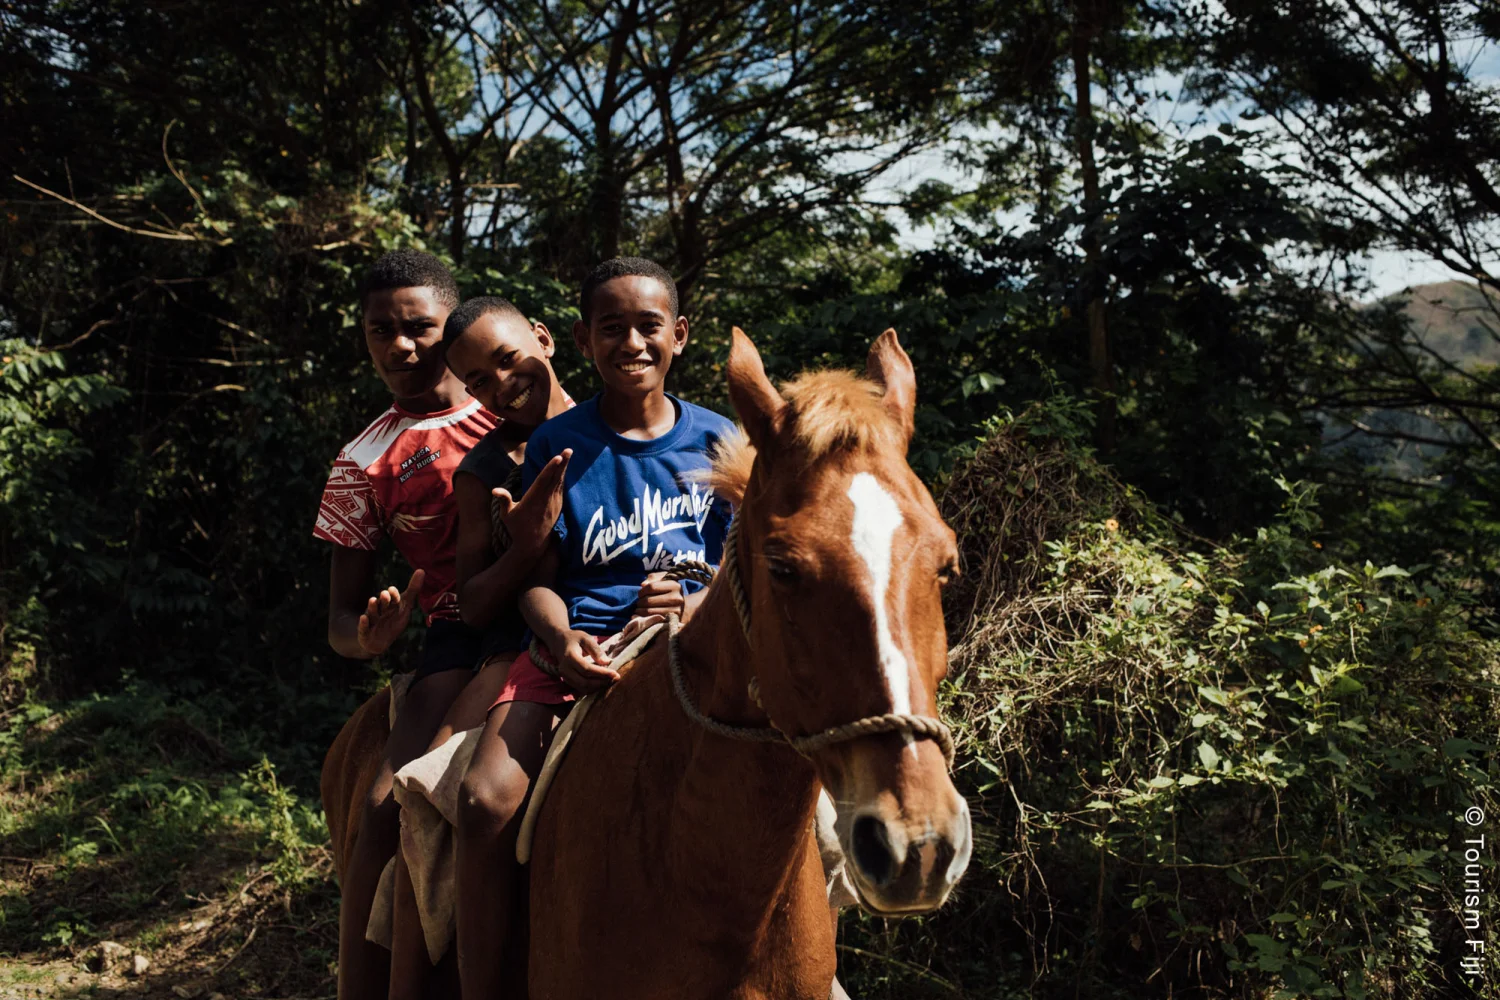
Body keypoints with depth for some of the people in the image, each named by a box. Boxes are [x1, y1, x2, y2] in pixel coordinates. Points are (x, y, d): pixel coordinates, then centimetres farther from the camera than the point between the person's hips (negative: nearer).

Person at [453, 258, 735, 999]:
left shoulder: (717, 442, 9)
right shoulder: (557, 444, 8)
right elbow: (538, 578, 6)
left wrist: (697, 605, -13)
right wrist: (563, 638, -16)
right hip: (573, 645, 1)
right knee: (487, 800, -25)